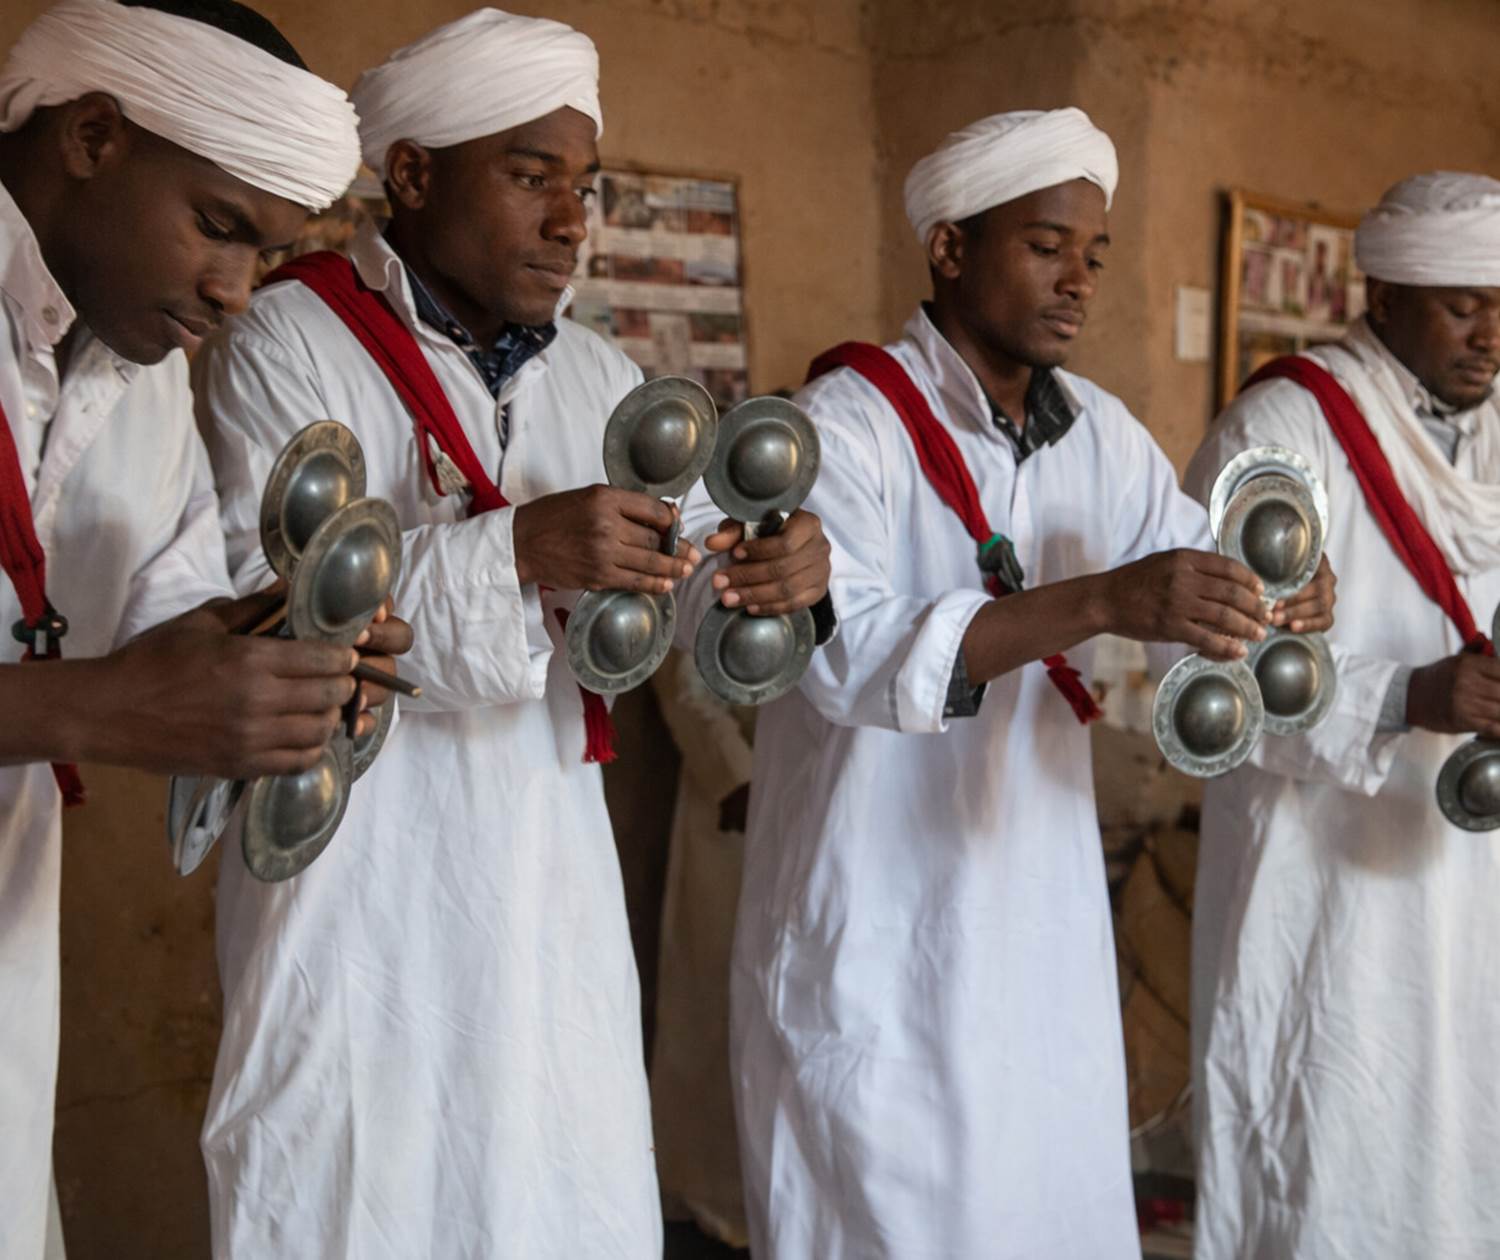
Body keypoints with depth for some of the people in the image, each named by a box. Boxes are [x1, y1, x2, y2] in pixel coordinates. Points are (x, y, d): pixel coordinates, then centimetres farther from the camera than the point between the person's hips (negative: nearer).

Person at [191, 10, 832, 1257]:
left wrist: (778, 574, -13)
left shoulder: (595, 372, 12)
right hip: (363, 907, -5)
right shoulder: (284, 348, -7)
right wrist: (517, 553, -27)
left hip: (553, 894, 6)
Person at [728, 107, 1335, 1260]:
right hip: (875, 944, -6)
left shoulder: (1100, 432, 6)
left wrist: (1277, 601, -13)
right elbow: (842, 650, -27)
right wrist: (1101, 602, -36)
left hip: (1046, 933, 6)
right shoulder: (846, 424, -14)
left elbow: (1201, 566, 11)